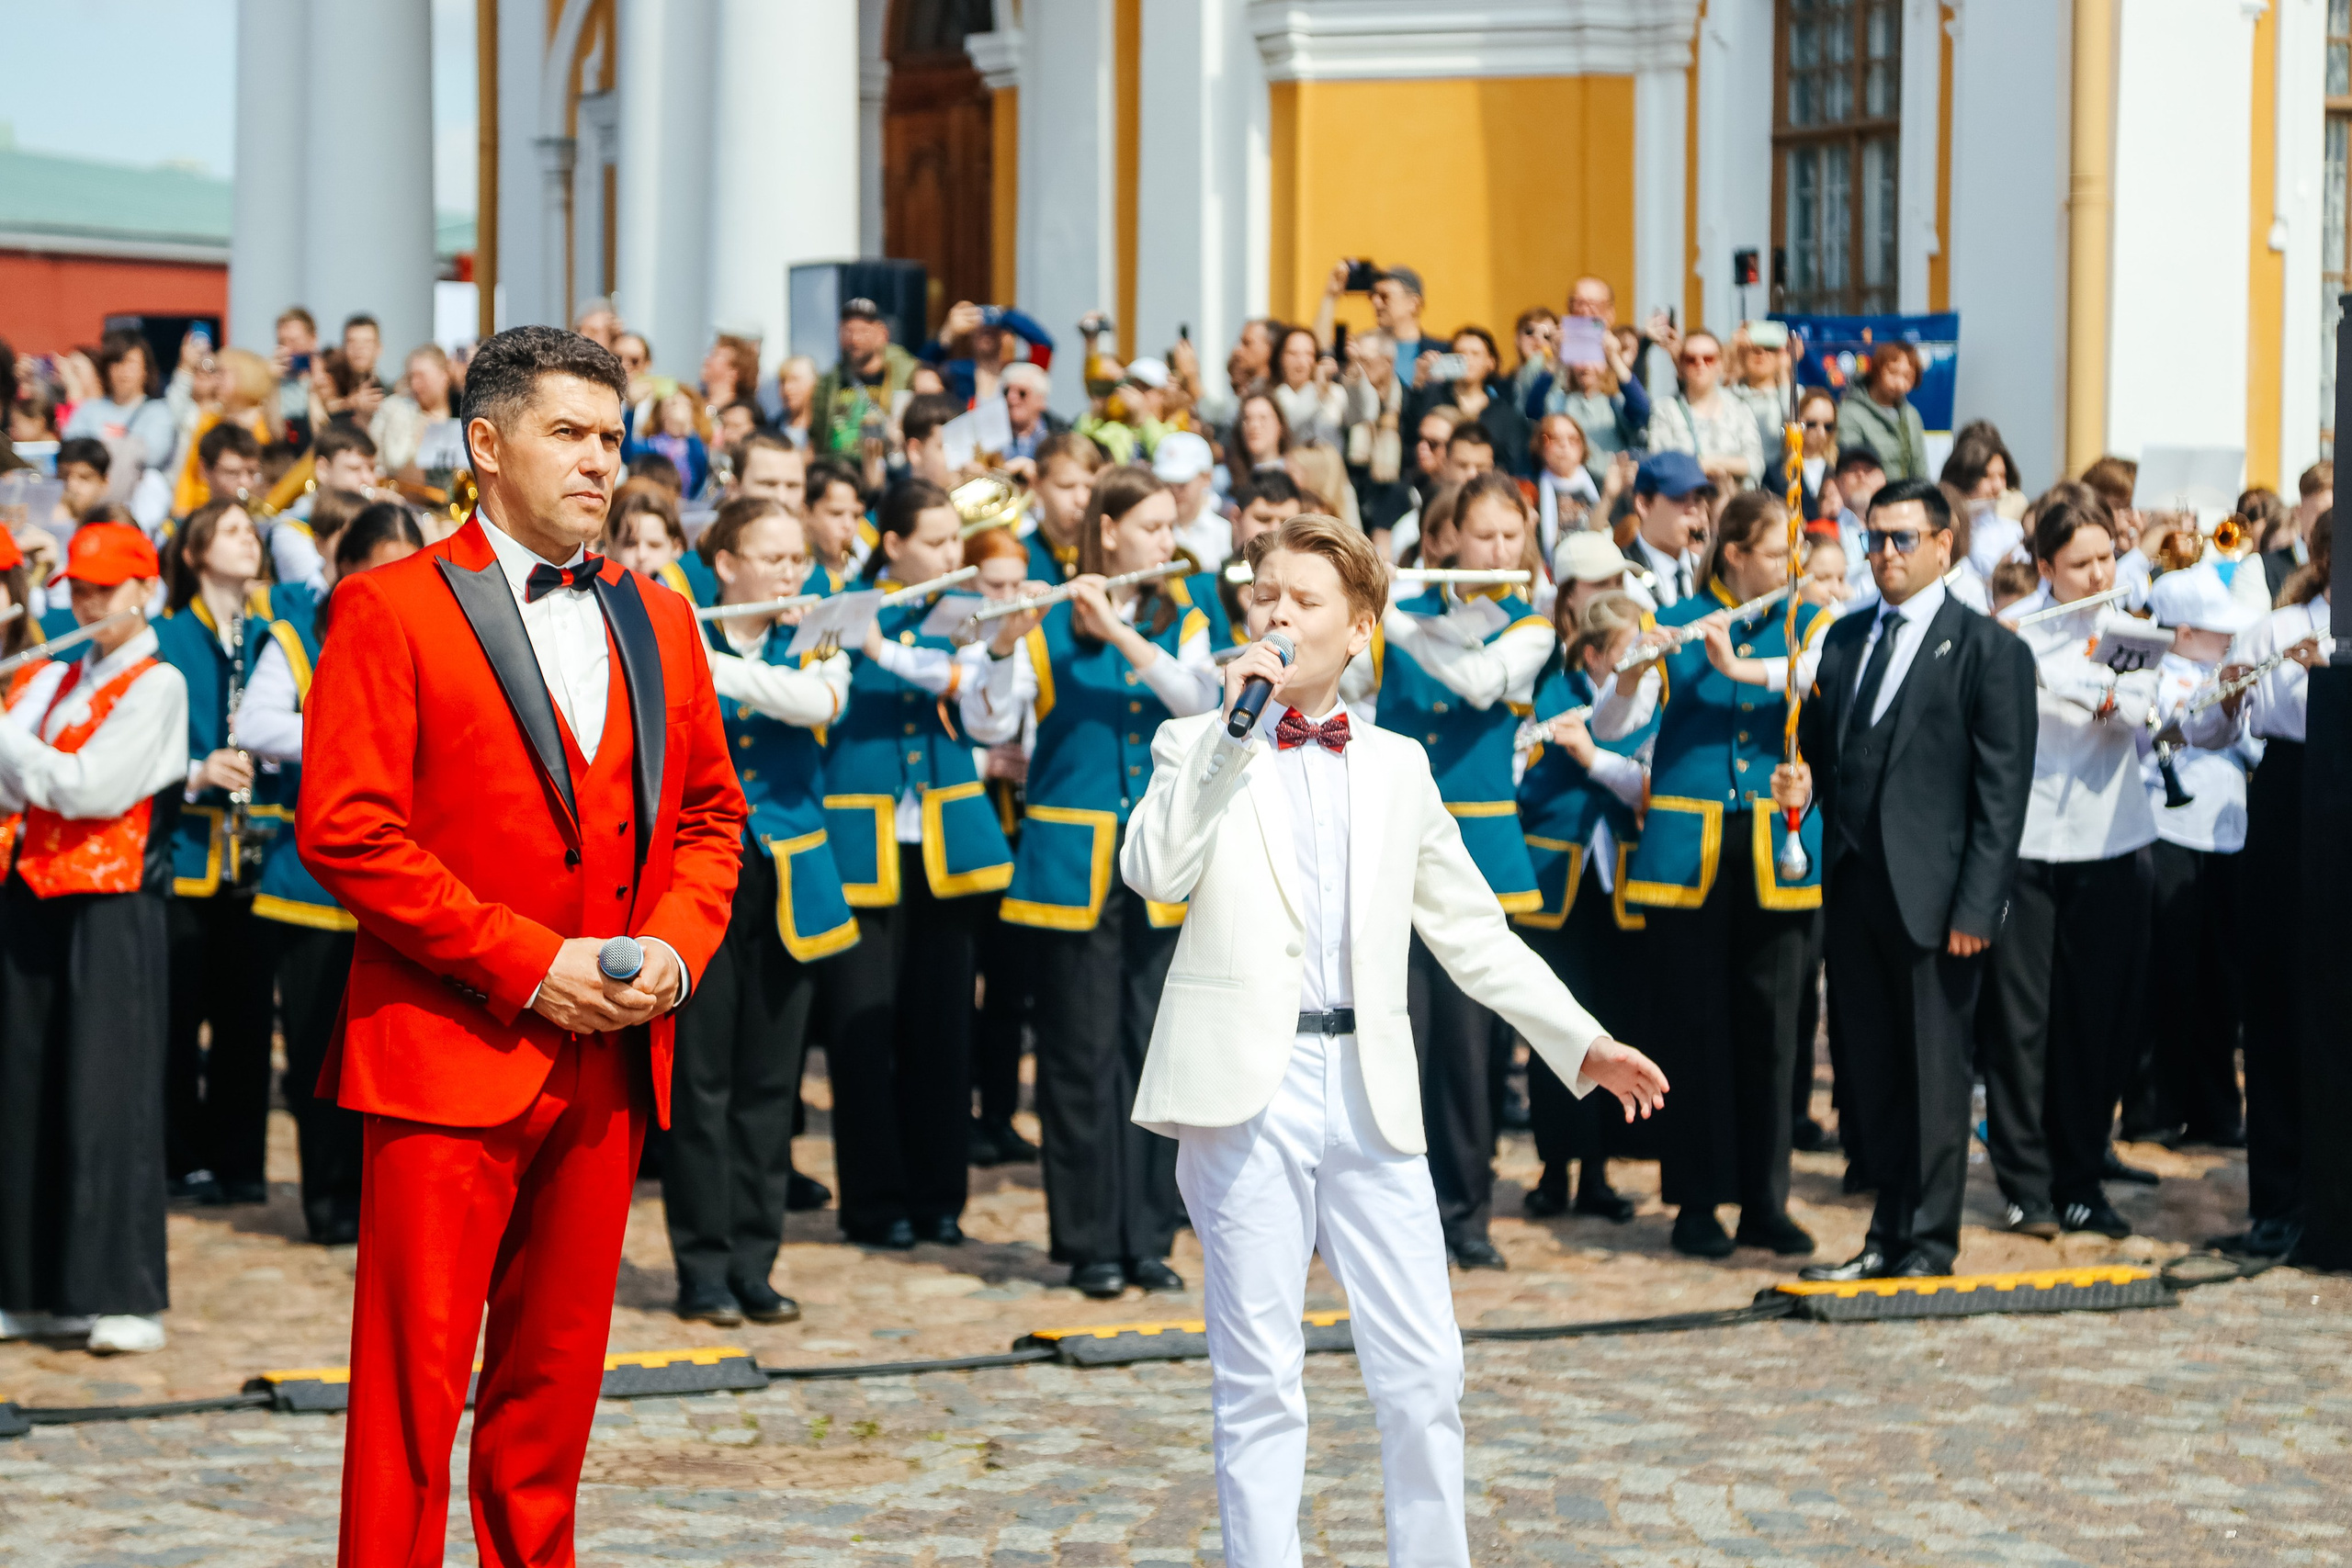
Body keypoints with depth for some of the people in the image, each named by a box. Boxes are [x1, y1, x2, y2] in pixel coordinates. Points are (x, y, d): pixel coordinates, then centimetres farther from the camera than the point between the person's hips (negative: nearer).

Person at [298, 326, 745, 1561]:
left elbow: (710, 810, 20)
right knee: (414, 1380, -5)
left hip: (611, 1061, 6)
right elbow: (344, 830, -11)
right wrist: (529, 964, -14)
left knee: (554, 1377, 11)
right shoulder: (390, 609, -4)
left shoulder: (656, 621, 15)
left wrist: (677, 945, -1)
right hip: (447, 1054, -5)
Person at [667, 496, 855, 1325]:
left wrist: (709, 665, -26)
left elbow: (818, 703, -17)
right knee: (699, 1076, -3)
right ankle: (704, 1266, 2)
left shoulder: (816, 650, 6)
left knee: (768, 1081, 5)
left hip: (783, 884, 3)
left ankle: (753, 1264, 12)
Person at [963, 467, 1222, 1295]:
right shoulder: (1050, 624, -2)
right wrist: (1005, 645, -30)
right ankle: (1090, 1241, 7)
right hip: (1072, 866, -3)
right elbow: (987, 724, -13)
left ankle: (1149, 1235, 12)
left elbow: (1201, 700, -12)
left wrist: (1121, 631, -21)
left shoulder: (1182, 619, 8)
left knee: (1155, 1052, 4)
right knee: (1081, 1054, -1)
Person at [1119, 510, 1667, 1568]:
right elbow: (1153, 873, -12)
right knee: (1257, 1379, 1)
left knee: (1426, 1374, 1)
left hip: (1370, 1088, 3)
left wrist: (1582, 1042, 12)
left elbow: (1470, 931, 18)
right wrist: (1232, 730, -13)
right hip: (1249, 1085, -3)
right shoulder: (1200, 747, 7)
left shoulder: (1397, 766, 16)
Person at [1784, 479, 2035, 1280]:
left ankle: (1930, 1241, 8)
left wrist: (1977, 906, -14)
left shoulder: (1989, 650, -4)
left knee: (1934, 1071, 0)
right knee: (1868, 1070, 9)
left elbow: (2003, 790, -8)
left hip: (1931, 894, -6)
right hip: (1853, 882, 6)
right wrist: (1802, 781, 0)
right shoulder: (1845, 639, 16)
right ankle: (1889, 1234, 18)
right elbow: (1818, 746, 24)